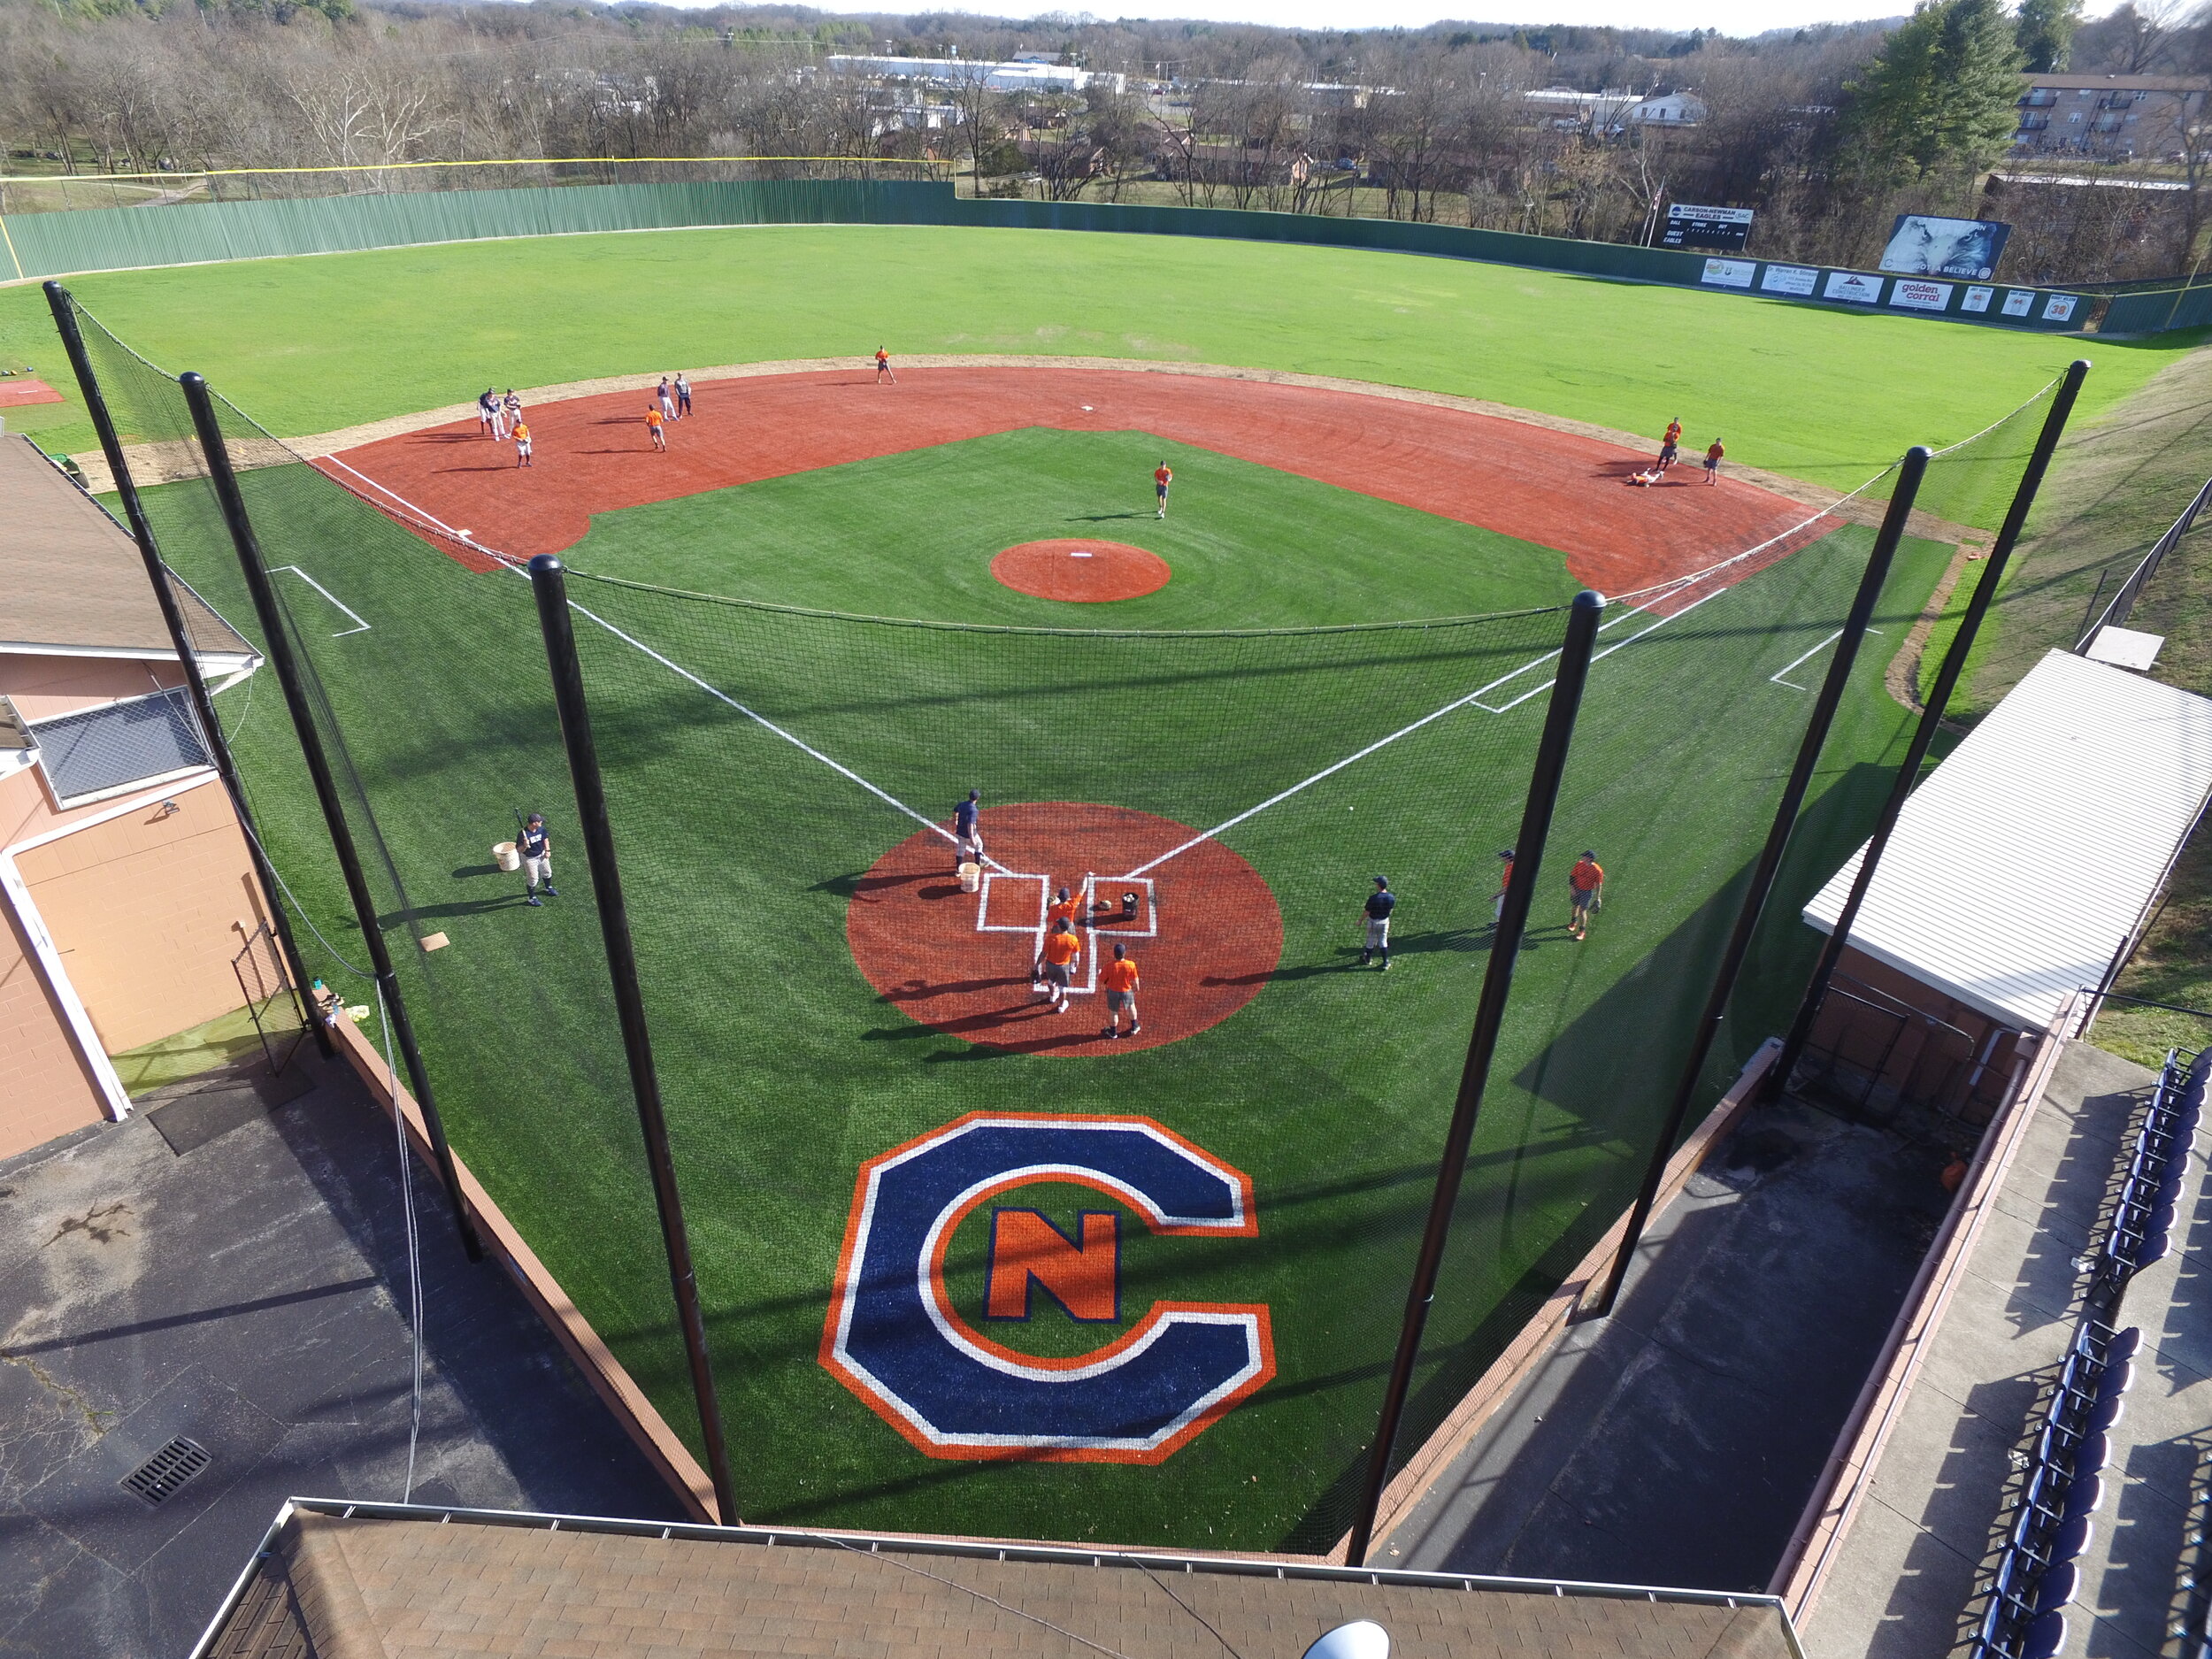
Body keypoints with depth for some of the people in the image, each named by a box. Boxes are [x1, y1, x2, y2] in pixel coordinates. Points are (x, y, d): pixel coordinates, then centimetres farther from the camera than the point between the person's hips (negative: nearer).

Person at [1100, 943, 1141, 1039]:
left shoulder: (1109, 966, -26)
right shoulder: (1131, 965, -23)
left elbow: (1101, 981, -15)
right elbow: (1135, 979, -8)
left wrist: (1099, 972, 7)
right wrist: (1136, 987, 13)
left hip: (1113, 992, -1)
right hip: (1127, 991, 1)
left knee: (1113, 1012, 19)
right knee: (1131, 1006, 30)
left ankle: (1113, 1032, 36)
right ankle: (1134, 1027, 45)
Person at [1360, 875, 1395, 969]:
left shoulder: (1373, 898, -27)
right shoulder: (1391, 897, -13)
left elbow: (1367, 912, -17)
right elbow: (1391, 909, 3)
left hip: (1373, 922, -4)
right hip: (1385, 921, 4)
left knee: (1371, 941, 14)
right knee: (1383, 941, 17)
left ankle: (1367, 959, 35)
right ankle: (1386, 963, 18)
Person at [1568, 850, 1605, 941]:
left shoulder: (1597, 870, -20)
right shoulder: (1579, 864, -11)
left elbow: (1599, 884, -10)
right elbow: (1572, 876, -1)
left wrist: (1598, 897, -7)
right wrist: (1571, 888, -8)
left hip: (1587, 892, -4)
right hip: (1576, 889, 4)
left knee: (1582, 910, -1)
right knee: (1575, 906, 21)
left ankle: (1582, 930, 16)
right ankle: (1574, 922, 48)